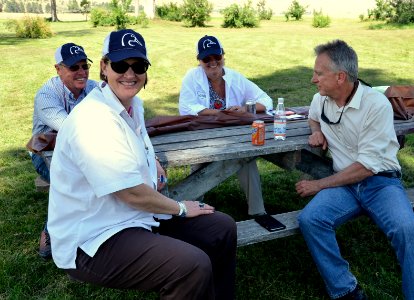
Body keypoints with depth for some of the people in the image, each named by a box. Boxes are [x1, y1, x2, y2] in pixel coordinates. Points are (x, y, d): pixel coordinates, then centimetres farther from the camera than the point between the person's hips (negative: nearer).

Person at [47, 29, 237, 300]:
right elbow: (133, 193, -23)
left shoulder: (133, 104, 7)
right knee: (194, 266, -29)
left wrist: (152, 162, 13)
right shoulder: (94, 120, -23)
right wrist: (181, 208, -7)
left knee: (223, 229, 8)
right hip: (93, 241, -9)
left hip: (138, 214, 10)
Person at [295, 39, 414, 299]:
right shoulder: (321, 99, 5)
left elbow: (367, 167, -15)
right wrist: (317, 130, 7)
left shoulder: (376, 104, -13)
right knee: (309, 219, -27)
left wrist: (319, 185, -12)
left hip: (380, 182, -4)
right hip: (344, 185, 4)